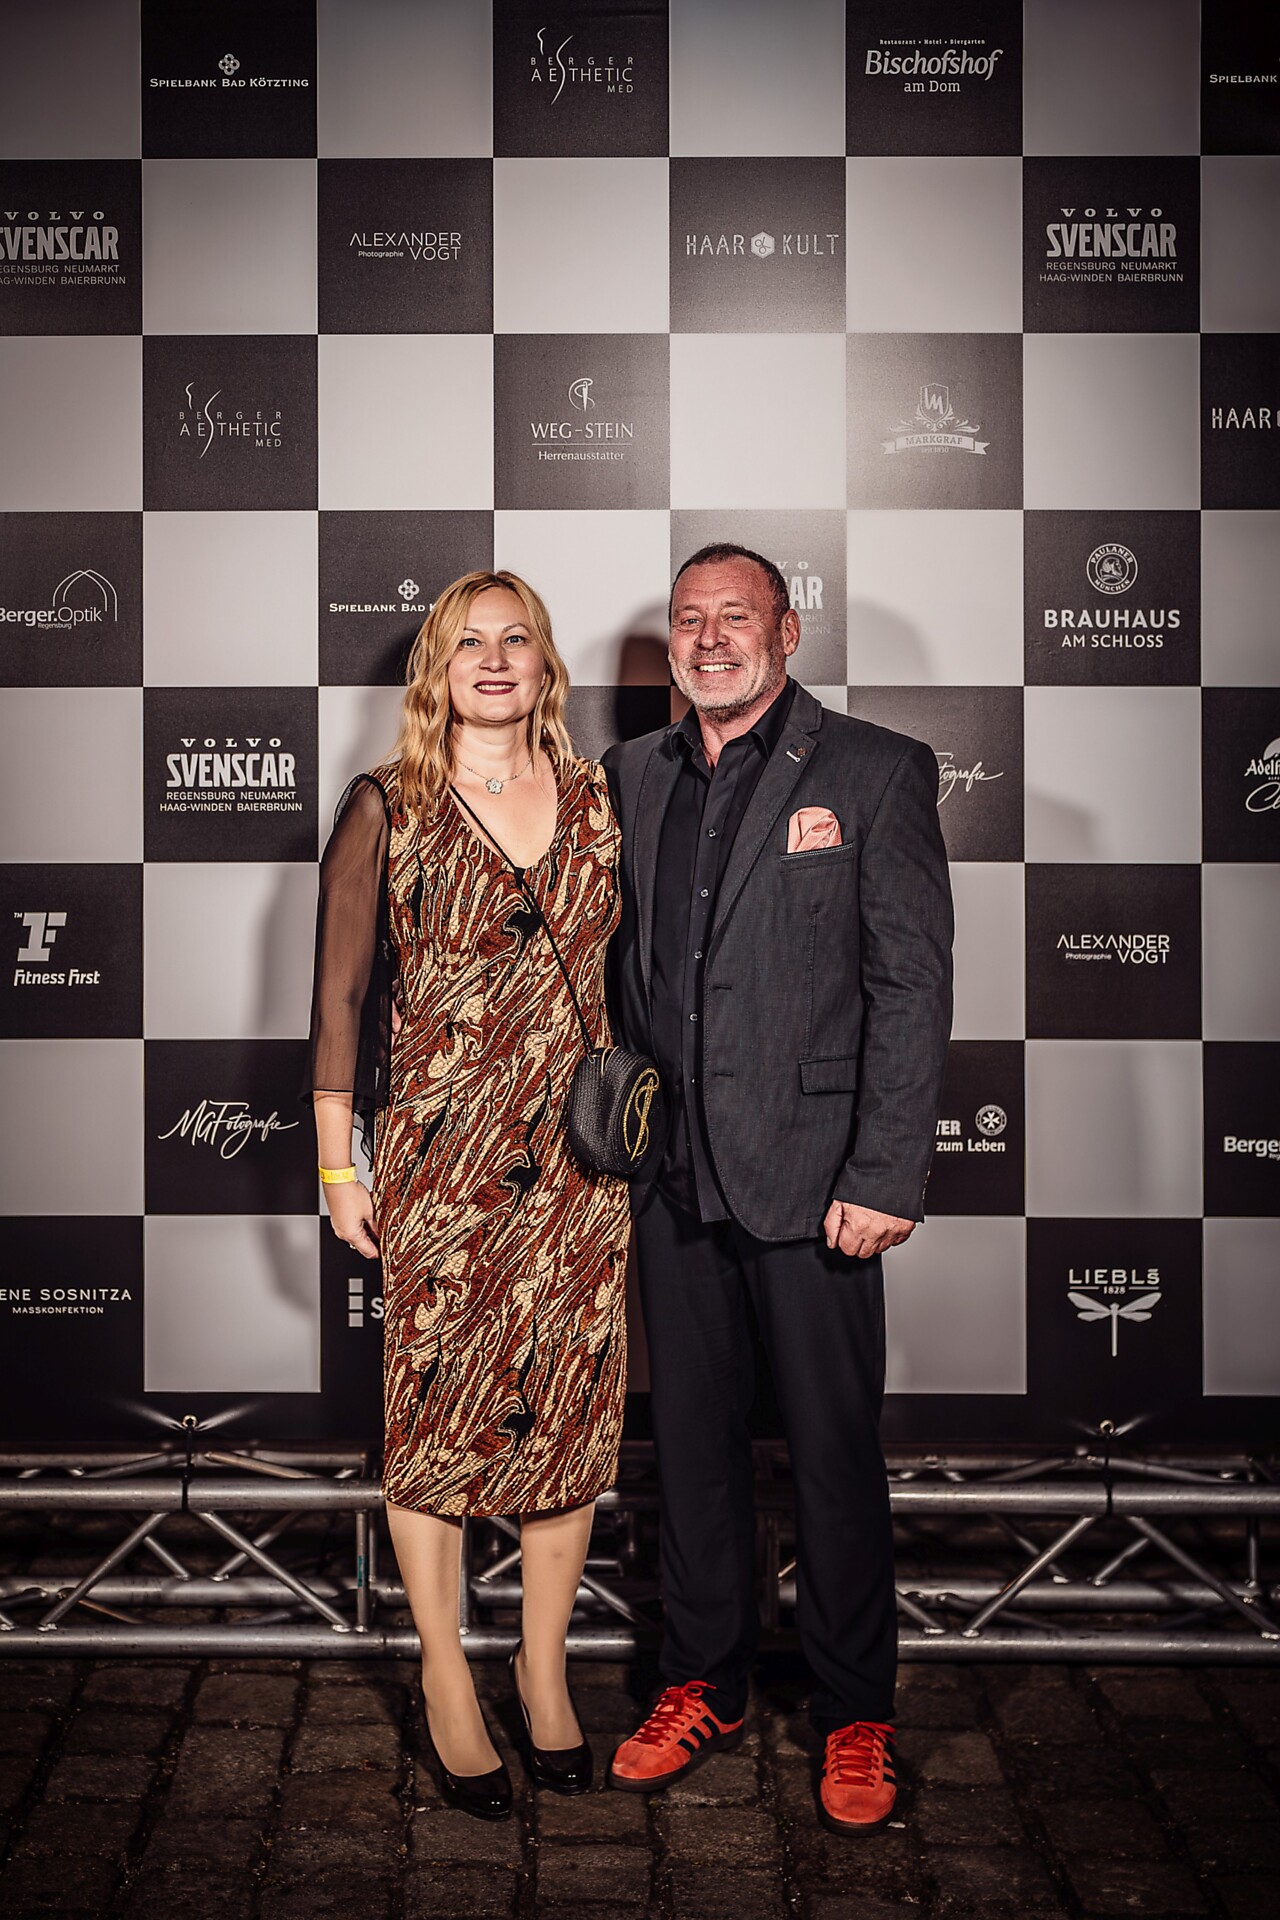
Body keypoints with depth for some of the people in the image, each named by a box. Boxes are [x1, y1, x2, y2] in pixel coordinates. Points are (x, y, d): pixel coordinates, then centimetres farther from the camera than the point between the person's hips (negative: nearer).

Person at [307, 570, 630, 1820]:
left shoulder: (597, 804, 7)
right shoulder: (385, 810, -1)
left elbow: (626, 974, 12)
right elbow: (341, 993, -1)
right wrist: (337, 1165, -2)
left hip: (578, 1154, 3)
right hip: (439, 1155, -2)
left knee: (571, 1412, 8)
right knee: (435, 1413, 6)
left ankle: (544, 1668, 28)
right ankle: (447, 1682, 25)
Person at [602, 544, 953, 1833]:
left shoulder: (876, 773, -4)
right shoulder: (631, 776, 11)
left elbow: (913, 985, -8)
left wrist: (887, 1177, -14)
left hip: (810, 1175, -4)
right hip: (671, 1176, 5)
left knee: (834, 1454, 6)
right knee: (691, 1439, 15)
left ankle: (854, 1716, 26)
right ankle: (703, 1688, 33)